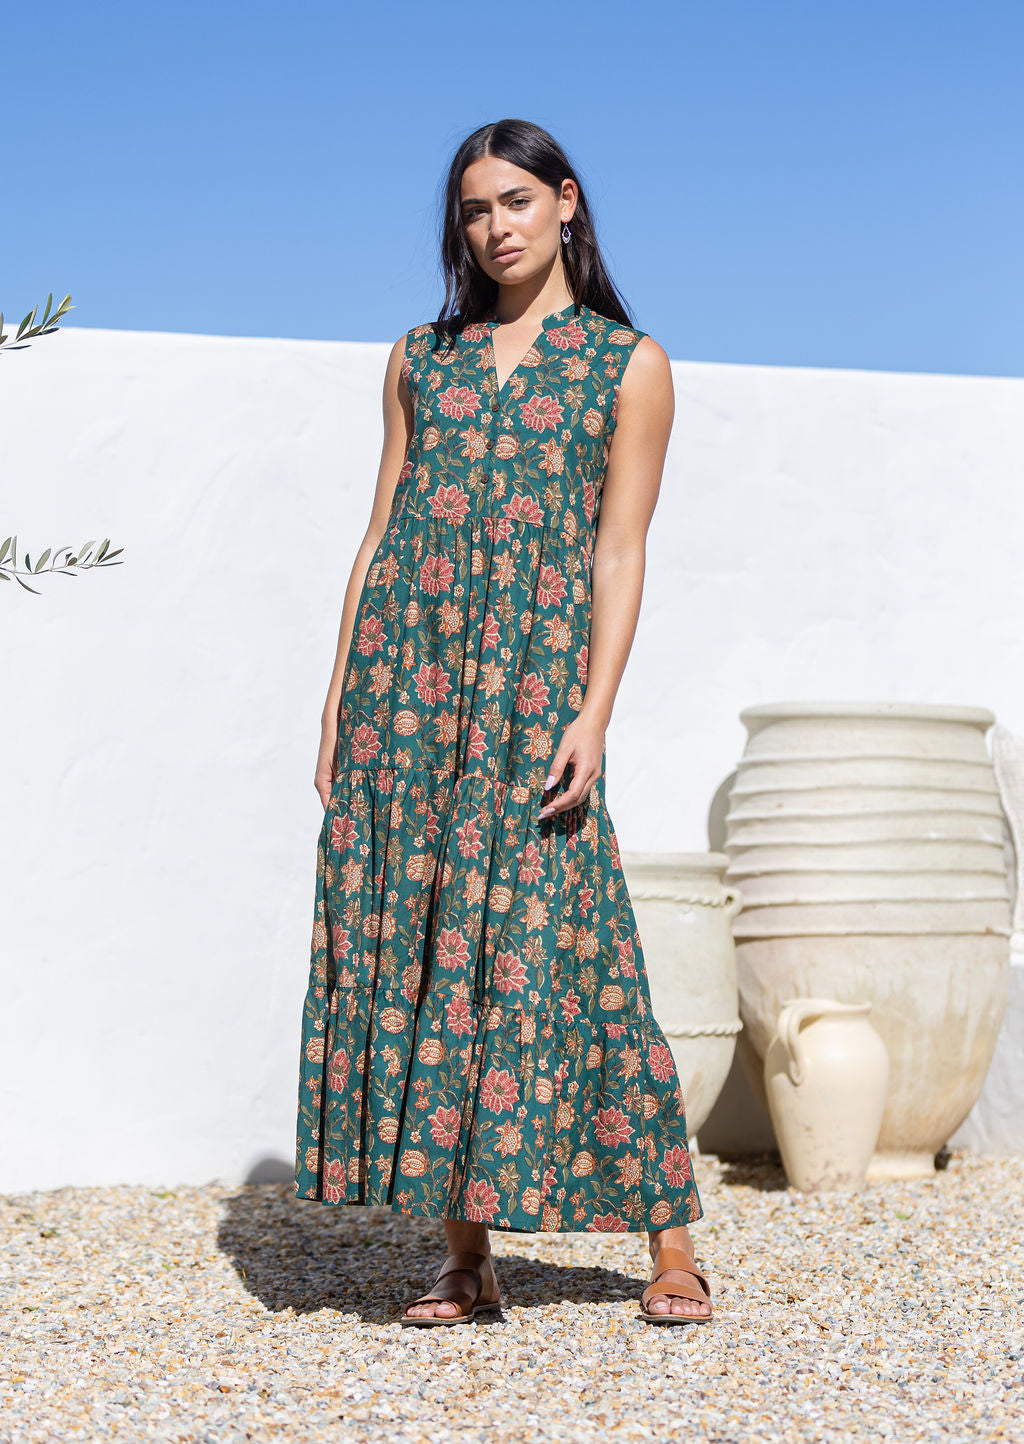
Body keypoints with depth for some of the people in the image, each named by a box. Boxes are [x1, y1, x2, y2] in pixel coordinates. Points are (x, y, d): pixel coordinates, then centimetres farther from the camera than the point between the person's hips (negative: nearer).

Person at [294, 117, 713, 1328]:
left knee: (540, 944, -8)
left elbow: (619, 550, -1)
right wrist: (337, 704, 8)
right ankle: (465, 1260, 8)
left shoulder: (629, 363, 6)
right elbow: (381, 529, 14)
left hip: (530, 682, -4)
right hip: (406, 674, 4)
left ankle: (670, 1244, 3)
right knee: (410, 943, 0)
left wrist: (593, 715, -11)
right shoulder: (421, 356, 15)